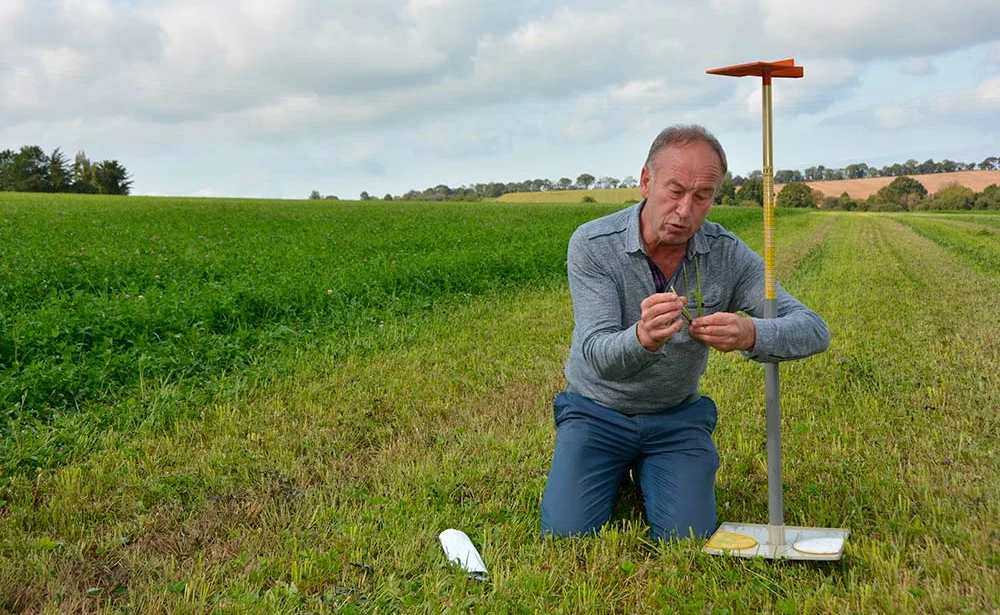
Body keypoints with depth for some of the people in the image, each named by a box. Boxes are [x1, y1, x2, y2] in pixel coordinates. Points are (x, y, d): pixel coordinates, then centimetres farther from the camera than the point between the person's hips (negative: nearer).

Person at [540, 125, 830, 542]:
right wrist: (643, 338, -52)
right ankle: (616, 473, 17)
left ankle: (647, 472, 17)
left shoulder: (727, 254, -13)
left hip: (678, 417, 2)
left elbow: (813, 331, -19)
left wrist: (750, 334, -42)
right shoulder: (592, 245, -20)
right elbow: (597, 356, -28)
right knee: (568, 535, -15)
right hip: (597, 410, -1)